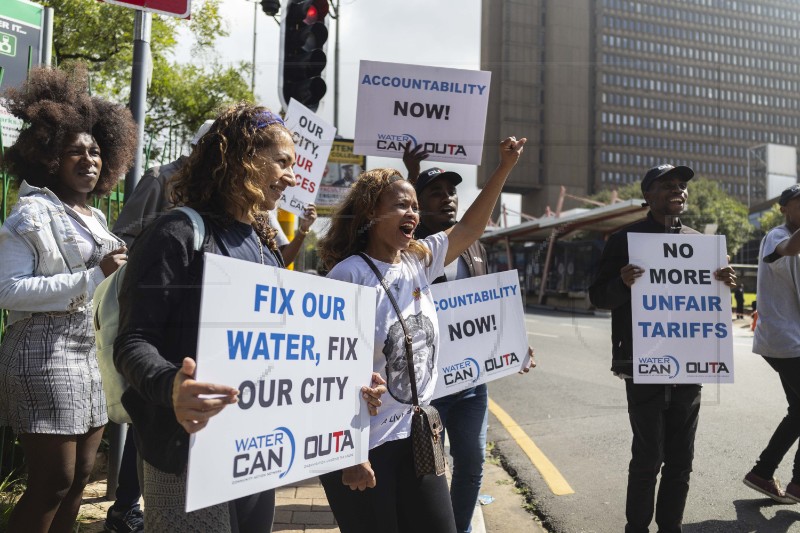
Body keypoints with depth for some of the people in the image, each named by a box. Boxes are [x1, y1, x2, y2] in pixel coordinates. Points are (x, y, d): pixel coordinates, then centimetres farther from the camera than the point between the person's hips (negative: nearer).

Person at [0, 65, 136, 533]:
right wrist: (93, 275, -20)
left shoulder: (96, 218, 16)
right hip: (44, 354, -8)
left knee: (79, 477, 13)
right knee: (52, 484, -3)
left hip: (88, 352, 8)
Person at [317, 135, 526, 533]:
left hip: (416, 437, 7)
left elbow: (470, 228, 14)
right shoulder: (349, 276, -17)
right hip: (364, 446, -6)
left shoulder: (419, 262, 2)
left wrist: (505, 167, 9)